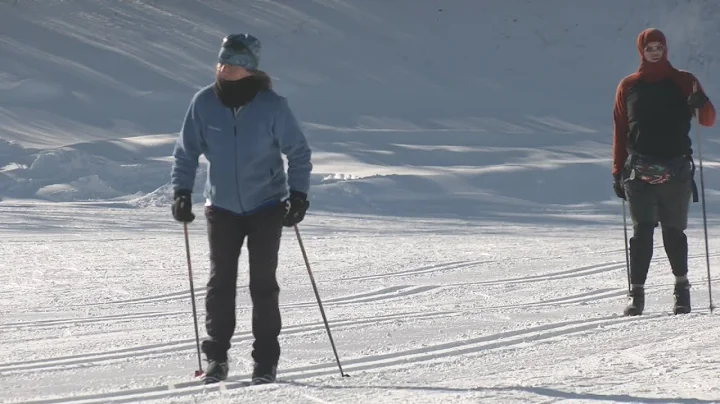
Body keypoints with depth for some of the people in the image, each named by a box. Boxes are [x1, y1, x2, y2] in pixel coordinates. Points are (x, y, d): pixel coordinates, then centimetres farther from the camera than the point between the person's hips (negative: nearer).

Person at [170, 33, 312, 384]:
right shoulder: (204, 103, -8)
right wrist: (182, 191, -5)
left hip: (267, 206, -2)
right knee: (220, 281, 0)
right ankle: (216, 358, 9)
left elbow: (298, 152, -4)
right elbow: (187, 151, 4)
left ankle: (266, 360, 6)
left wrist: (298, 194, -13)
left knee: (263, 283, -2)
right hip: (222, 207, 2)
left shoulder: (272, 105, -13)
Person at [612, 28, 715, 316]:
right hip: (639, 171, 0)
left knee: (674, 232, 4)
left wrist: (701, 105, -20)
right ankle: (636, 292, -6)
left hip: (676, 170, 0)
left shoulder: (683, 82, 8)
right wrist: (618, 172, 8)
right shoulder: (629, 86, 11)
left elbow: (709, 120, 3)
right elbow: (620, 130, 12)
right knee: (642, 232, -7)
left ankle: (682, 286, 20)